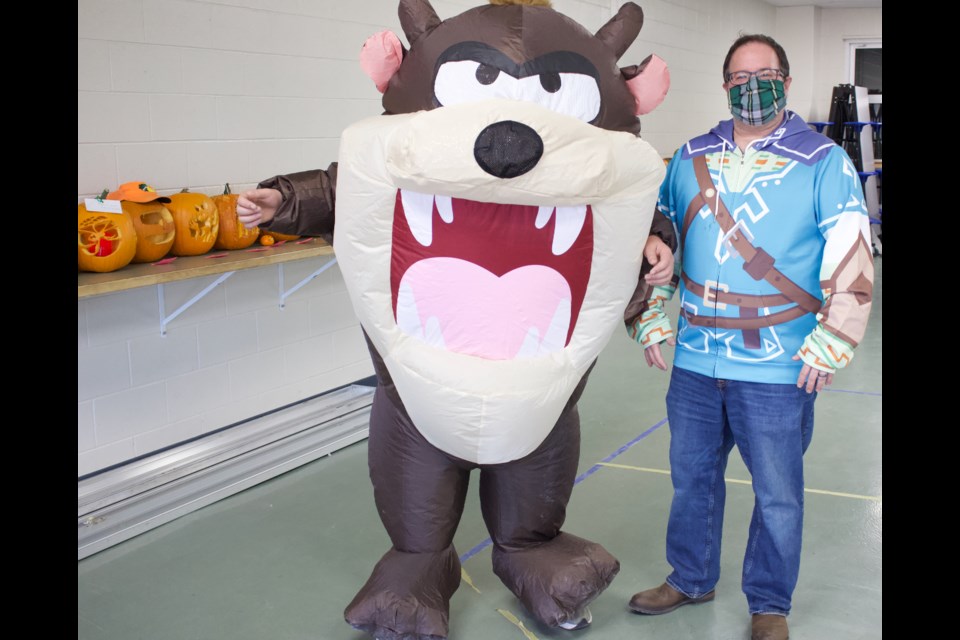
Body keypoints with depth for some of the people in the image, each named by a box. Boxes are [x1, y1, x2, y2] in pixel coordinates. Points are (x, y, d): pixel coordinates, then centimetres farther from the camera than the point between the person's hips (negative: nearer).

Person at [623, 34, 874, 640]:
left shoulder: (824, 163, -5)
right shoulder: (690, 159, 7)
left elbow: (853, 259, -7)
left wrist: (829, 343, -13)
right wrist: (649, 318, 9)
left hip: (777, 370, -4)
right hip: (694, 362, 4)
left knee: (778, 495, 8)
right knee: (692, 477, 18)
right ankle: (690, 579, 39)